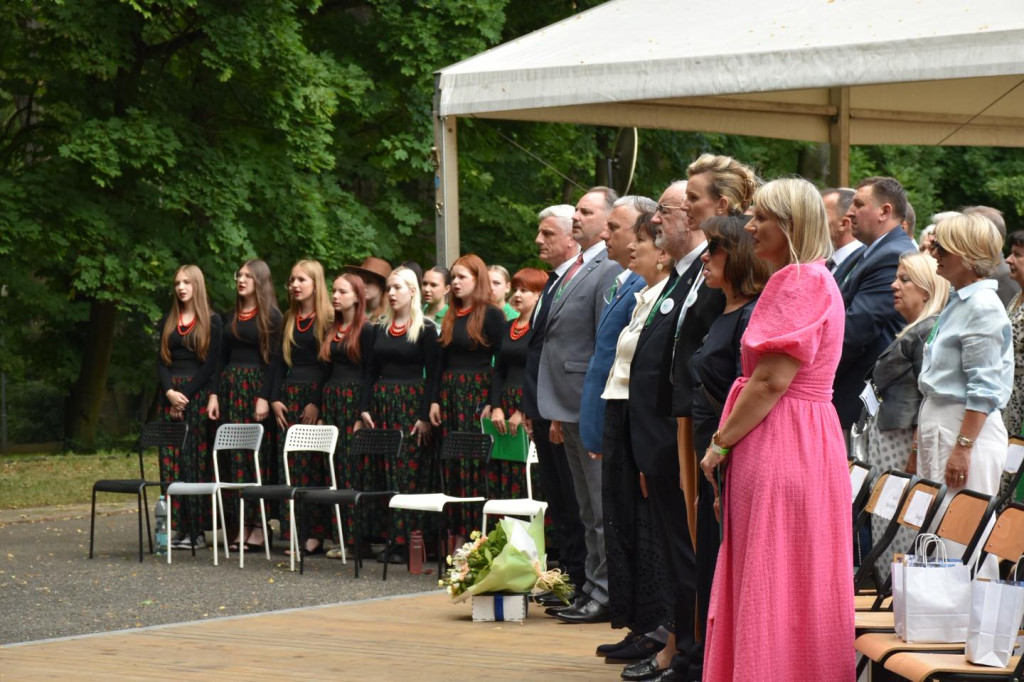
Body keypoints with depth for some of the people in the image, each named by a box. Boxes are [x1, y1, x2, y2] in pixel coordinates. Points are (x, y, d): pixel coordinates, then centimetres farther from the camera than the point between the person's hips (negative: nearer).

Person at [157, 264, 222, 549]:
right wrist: (170, 392, -7)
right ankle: (177, 527, -2)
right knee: (171, 461, -2)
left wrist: (185, 396, -11)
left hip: (198, 395, -5)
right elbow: (161, 362, 10)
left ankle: (197, 530, -7)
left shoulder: (212, 321, 1)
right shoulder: (168, 322, 15)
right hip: (171, 395, 5)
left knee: (196, 460, -7)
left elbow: (211, 363, -6)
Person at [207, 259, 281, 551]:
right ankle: (242, 524, 3)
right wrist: (214, 395, 5)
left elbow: (273, 359, -8)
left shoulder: (271, 316, -3)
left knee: (257, 453, -6)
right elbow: (222, 357, 14)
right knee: (235, 455, 2)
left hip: (257, 387, -6)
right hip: (231, 387, 6)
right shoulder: (231, 317, 15)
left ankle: (259, 524, -4)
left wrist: (265, 398, -16)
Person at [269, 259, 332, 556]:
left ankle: (316, 534, -5)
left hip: (317, 396, -6)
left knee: (315, 466, -6)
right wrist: (275, 398, 4)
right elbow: (280, 362, 15)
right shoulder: (289, 320, 15)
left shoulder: (328, 320, -4)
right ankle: (295, 533, 2)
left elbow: (330, 364, -9)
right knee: (291, 465, 1)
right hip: (290, 397, 6)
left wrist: (317, 403, -15)